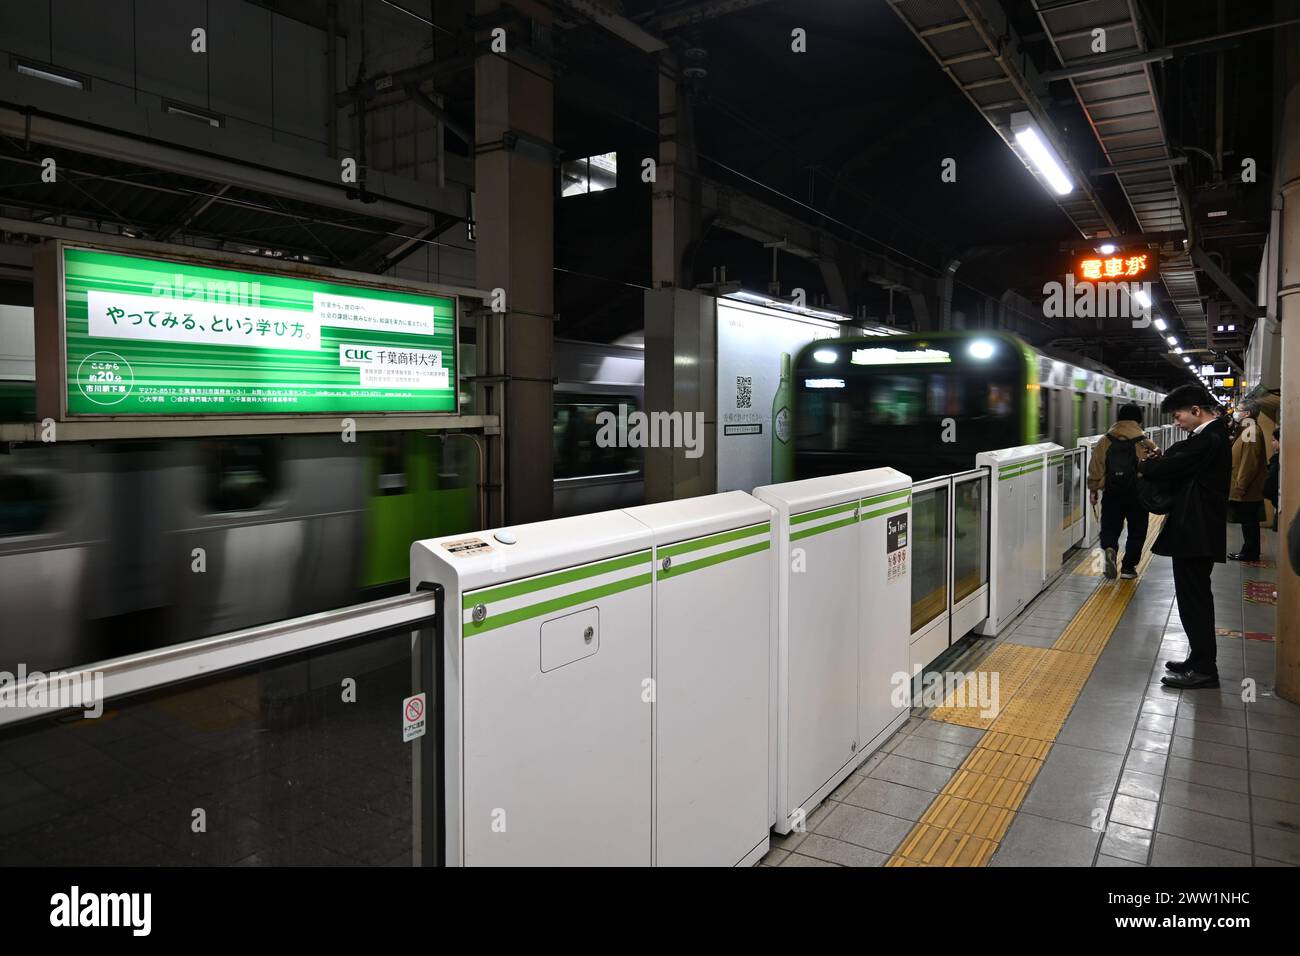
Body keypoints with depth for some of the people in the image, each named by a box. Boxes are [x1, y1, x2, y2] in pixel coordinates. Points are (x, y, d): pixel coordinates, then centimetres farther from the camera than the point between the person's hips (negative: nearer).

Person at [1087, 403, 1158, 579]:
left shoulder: (1104, 442, -3)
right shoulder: (1147, 444, -6)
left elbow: (1095, 469, -1)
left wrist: (1093, 490, 10)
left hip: (1111, 494, 1)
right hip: (1138, 495, -1)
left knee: (1110, 527, 12)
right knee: (1136, 531, 13)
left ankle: (1109, 548, -19)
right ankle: (1128, 567, 15)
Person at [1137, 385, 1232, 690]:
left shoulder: (1209, 440, -19)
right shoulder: (1211, 436, 14)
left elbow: (1171, 467, -18)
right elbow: (1179, 462, 13)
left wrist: (1144, 466, 0)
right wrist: (1154, 463, -4)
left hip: (1196, 533, -11)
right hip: (1198, 531, 11)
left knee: (1194, 600, -3)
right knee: (1195, 599, 17)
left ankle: (1204, 669, 5)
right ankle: (1201, 661, 27)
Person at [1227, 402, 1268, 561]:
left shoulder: (1251, 431, -16)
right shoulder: (1246, 430, 16)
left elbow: (1250, 462, -22)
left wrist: (1240, 486, -21)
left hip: (1246, 490, -10)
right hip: (1245, 490, 10)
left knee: (1249, 522, -2)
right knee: (1248, 522, 14)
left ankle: (1250, 553, 5)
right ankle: (1249, 552, 21)